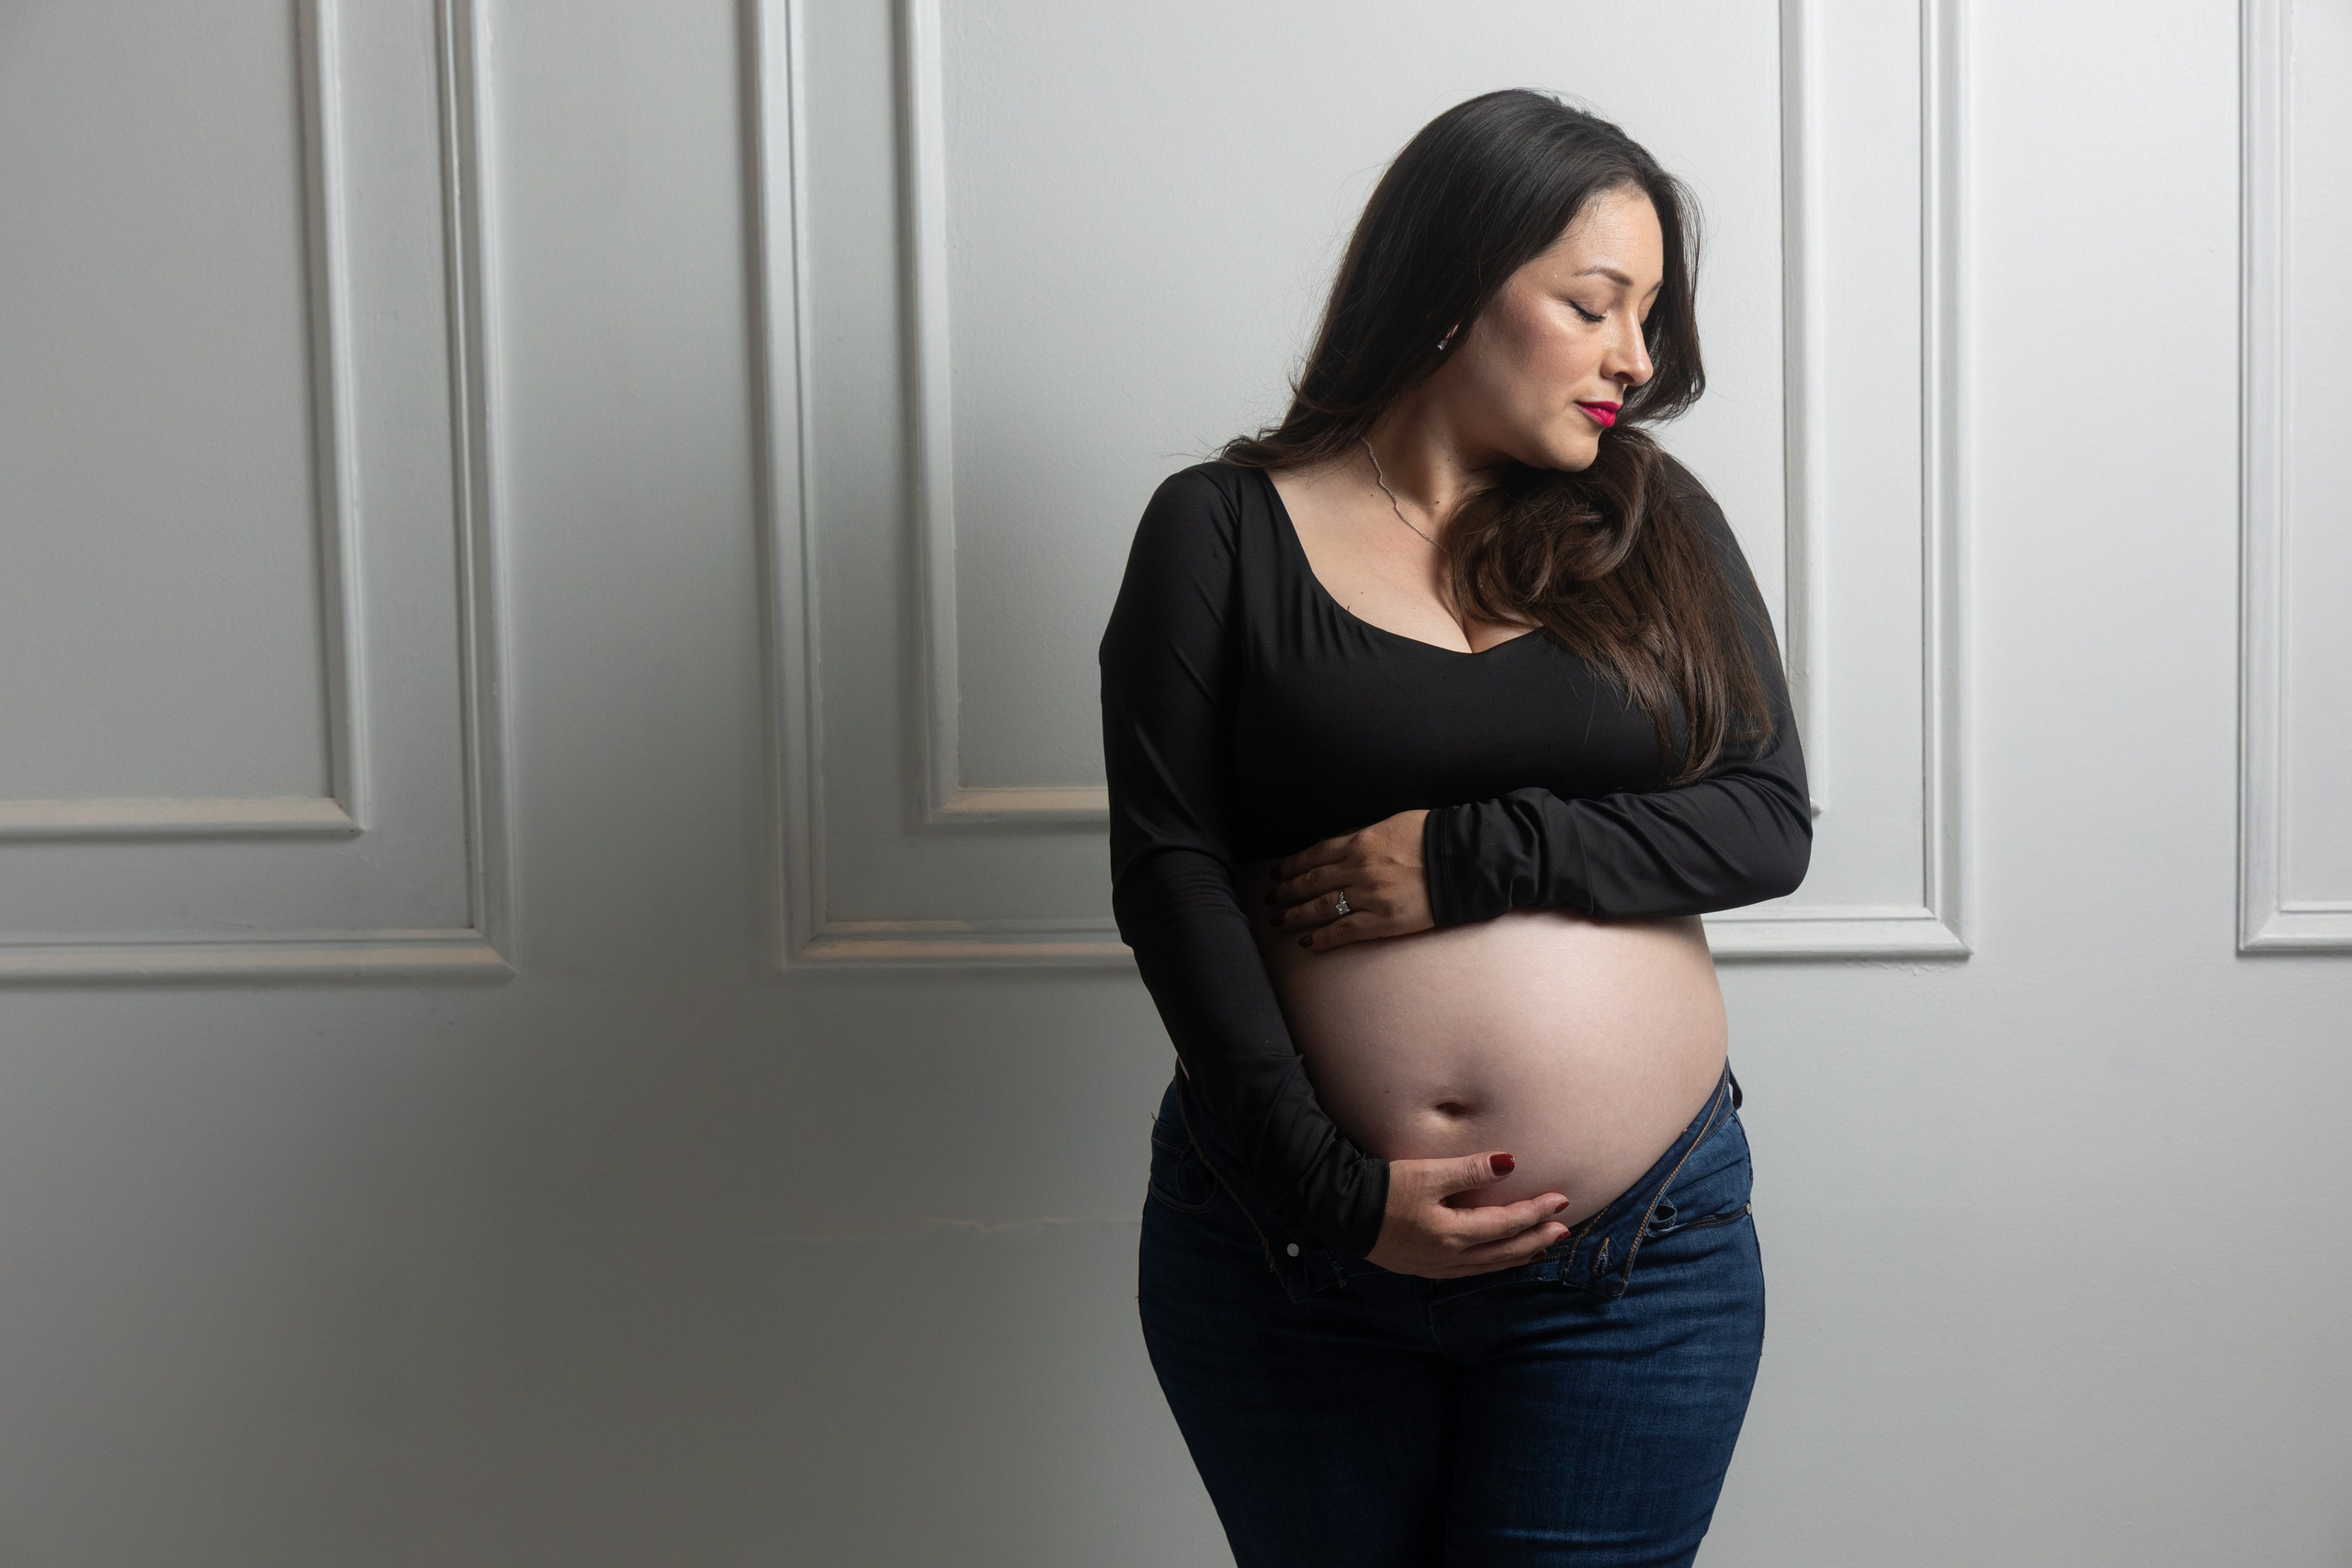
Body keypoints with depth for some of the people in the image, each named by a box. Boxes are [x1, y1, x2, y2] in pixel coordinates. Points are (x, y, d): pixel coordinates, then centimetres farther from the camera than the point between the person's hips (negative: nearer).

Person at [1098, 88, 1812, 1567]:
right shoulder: (1223, 531, -1)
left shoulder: (1657, 525, 6)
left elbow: (1768, 822, -2)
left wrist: (1467, 857, -15)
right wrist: (1328, 1192, -13)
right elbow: (1169, 874, -7)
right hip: (1296, 1235, -1)